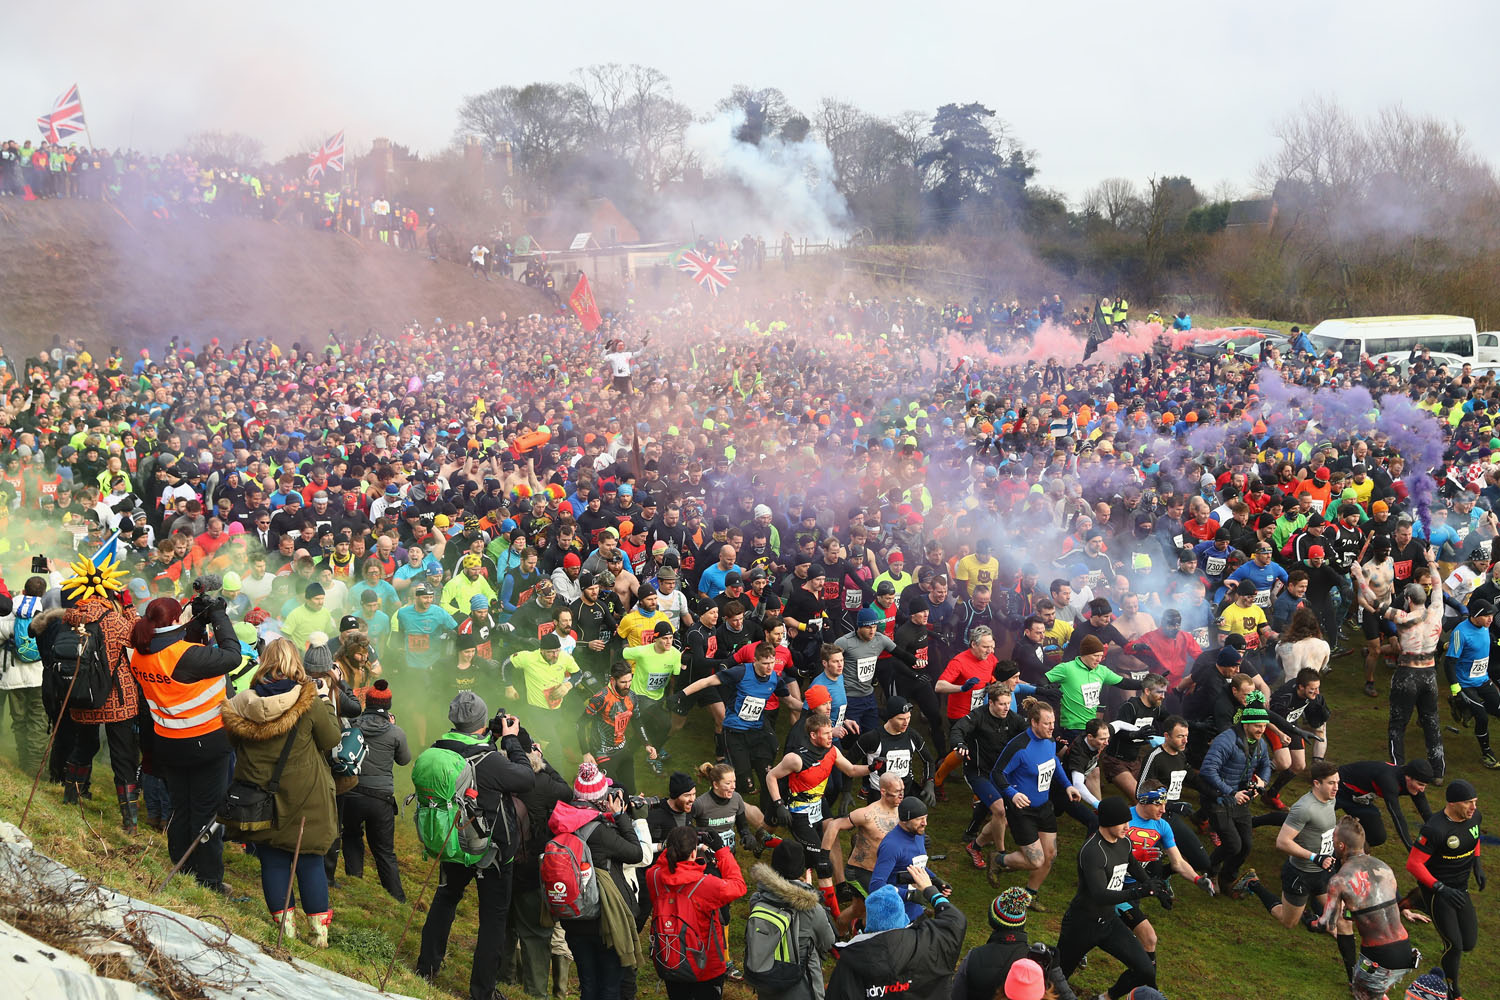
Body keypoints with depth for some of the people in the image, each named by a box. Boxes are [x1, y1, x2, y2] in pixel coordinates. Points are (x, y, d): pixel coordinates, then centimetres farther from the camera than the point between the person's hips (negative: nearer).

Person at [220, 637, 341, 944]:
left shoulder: (243, 703, -6)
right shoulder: (309, 702, -15)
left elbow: (233, 744, 9)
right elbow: (331, 739, -3)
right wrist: (325, 700, 6)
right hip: (302, 797, -2)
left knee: (272, 861, 12)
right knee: (310, 861, 9)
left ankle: (285, 925, 17)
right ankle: (318, 929, 14)